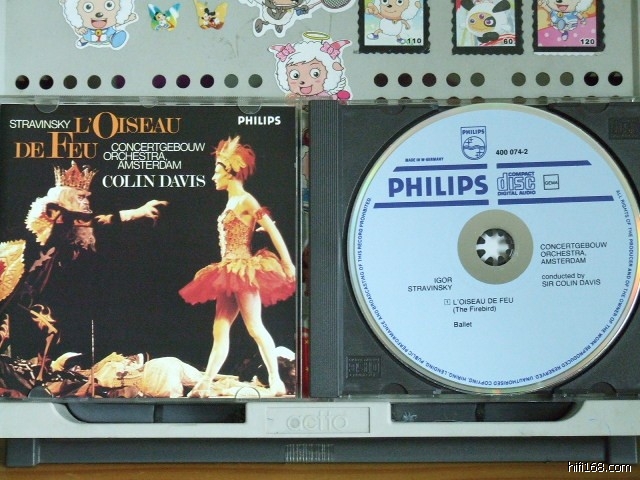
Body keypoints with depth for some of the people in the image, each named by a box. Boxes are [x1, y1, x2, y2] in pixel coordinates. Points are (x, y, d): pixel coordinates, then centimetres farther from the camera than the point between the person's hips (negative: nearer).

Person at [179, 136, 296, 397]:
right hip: (229, 272, 9)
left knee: (254, 327, -8)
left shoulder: (246, 201, -8)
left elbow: (273, 230, -13)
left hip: (243, 271, -9)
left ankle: (277, 382, -3)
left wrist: (287, 264, -16)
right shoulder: (231, 202, 16)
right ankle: (205, 385, 5)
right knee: (220, 330, 5)